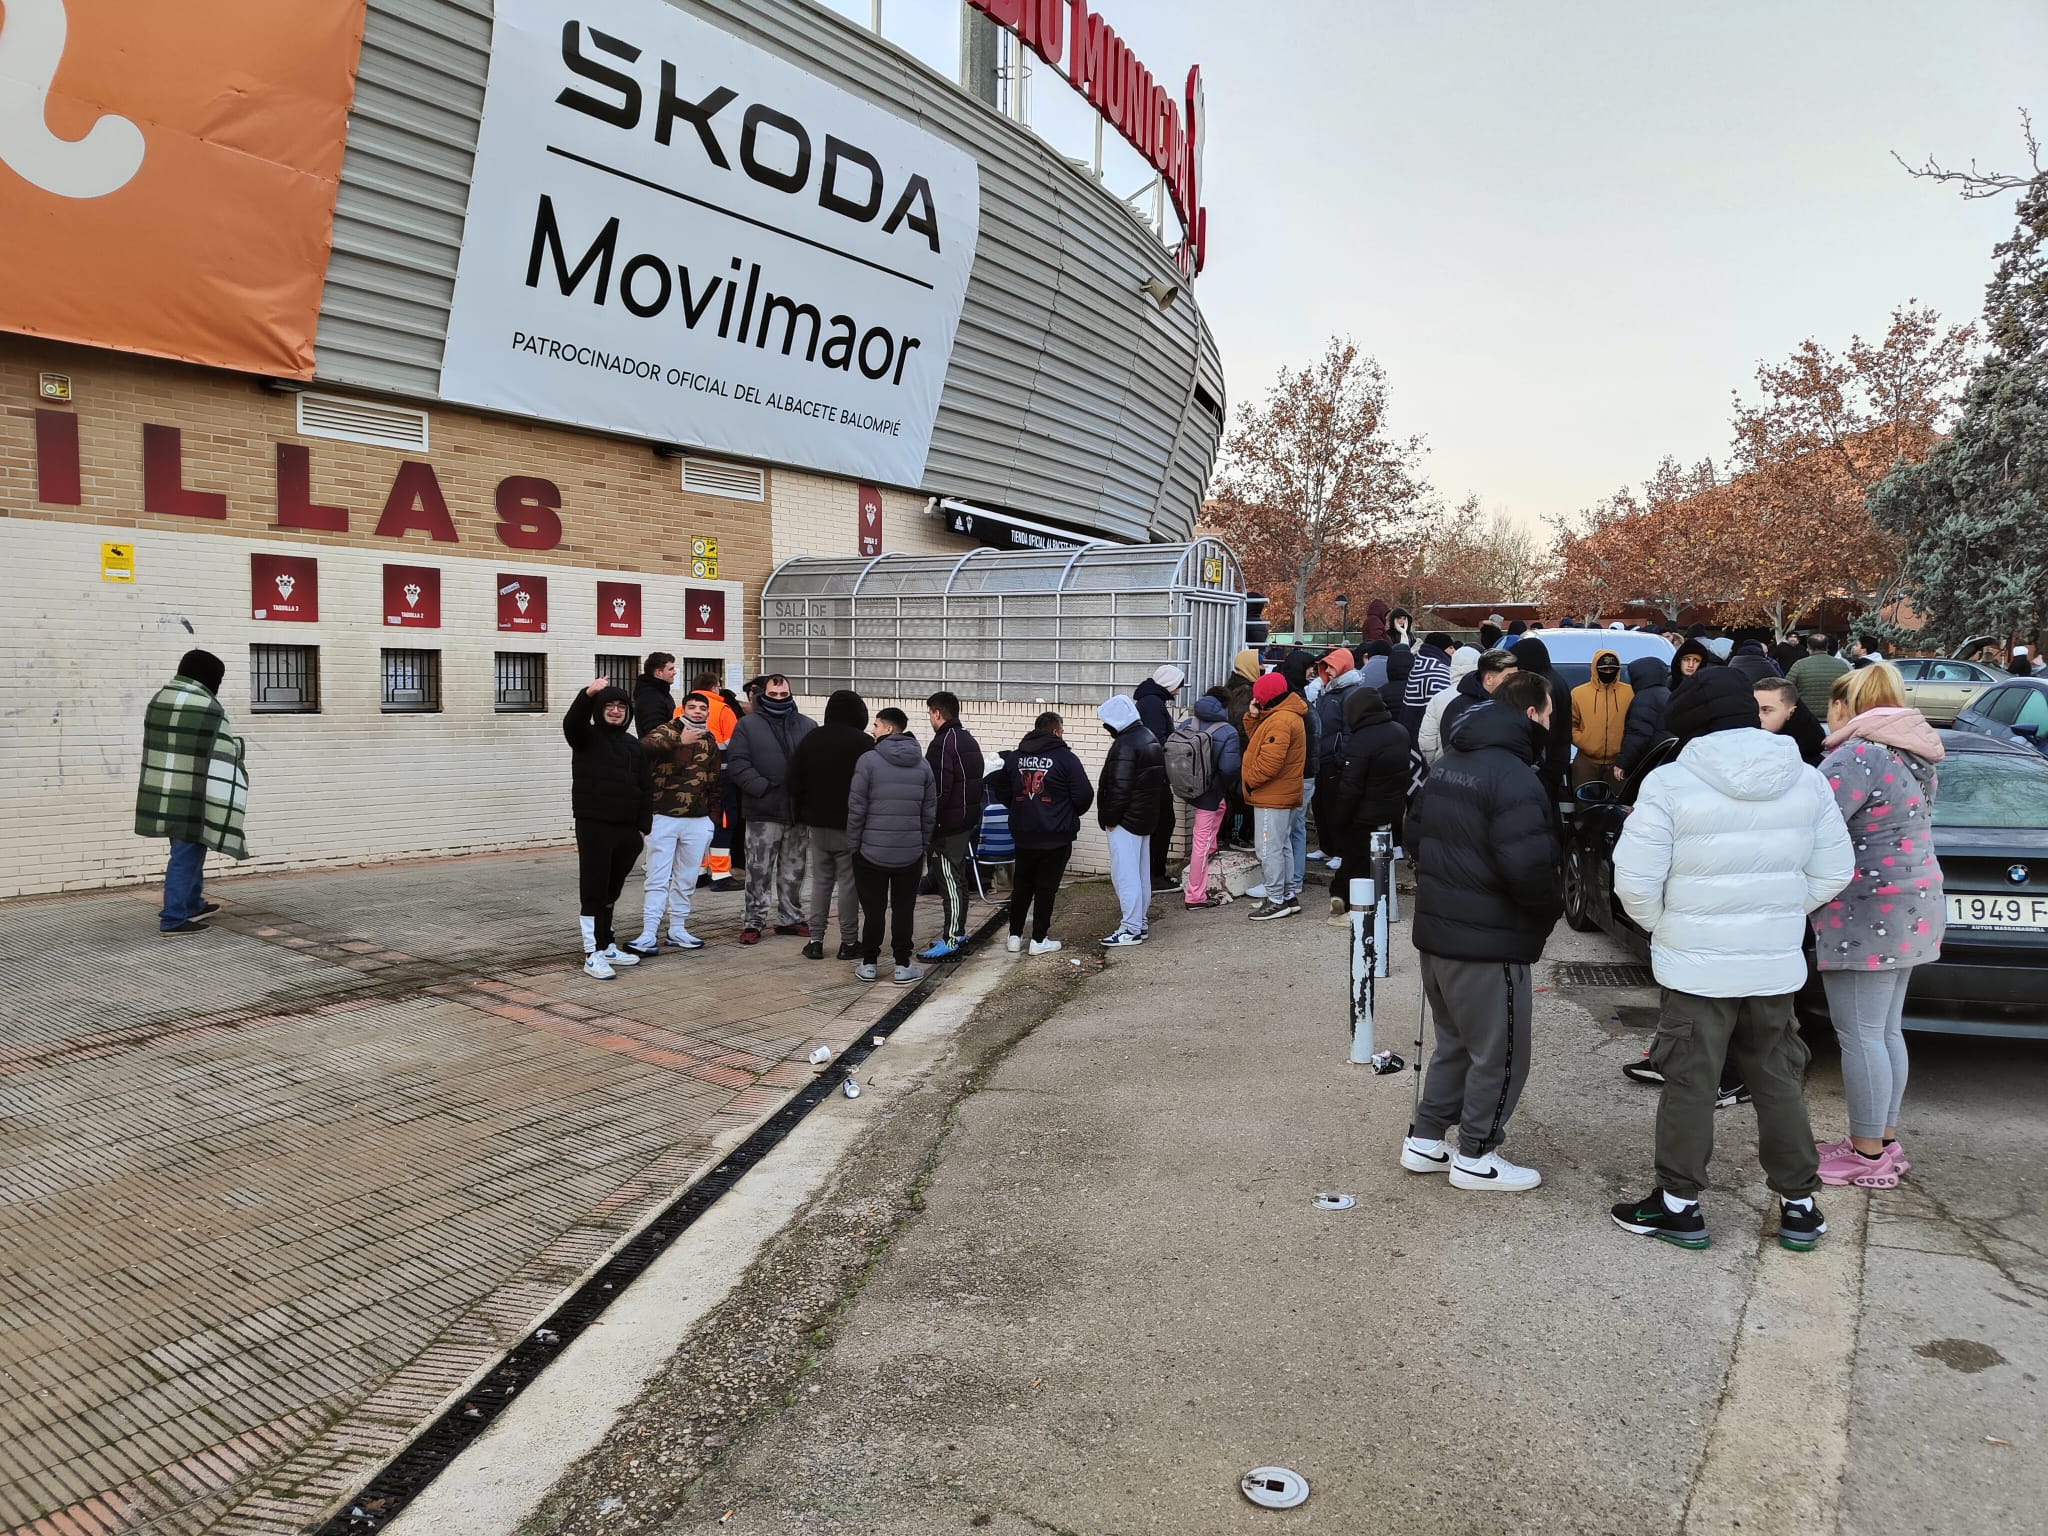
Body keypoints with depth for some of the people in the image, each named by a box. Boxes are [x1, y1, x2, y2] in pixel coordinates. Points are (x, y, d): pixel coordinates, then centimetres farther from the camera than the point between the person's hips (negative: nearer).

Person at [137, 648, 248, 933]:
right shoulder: (208, 708, -15)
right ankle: (173, 918, 3)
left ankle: (192, 904, 35)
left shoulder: (159, 699, 10)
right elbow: (220, 759, -15)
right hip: (192, 797, -8)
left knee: (189, 850, 22)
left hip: (161, 793, 8)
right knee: (186, 855, 0)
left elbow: (157, 746, 17)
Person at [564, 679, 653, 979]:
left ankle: (607, 946, 26)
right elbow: (571, 722, -24)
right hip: (593, 827, -5)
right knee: (594, 890, -4)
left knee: (611, 891, 15)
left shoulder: (633, 745, 12)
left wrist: (643, 827, 3)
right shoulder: (586, 737, 0)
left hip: (626, 829, 5)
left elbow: (646, 788, 12)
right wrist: (588, 694, -42)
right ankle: (593, 955, -1)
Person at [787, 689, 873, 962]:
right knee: (849, 882, 1)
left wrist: (801, 816, 17)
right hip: (850, 825, -5)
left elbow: (795, 782, 10)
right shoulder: (864, 743, -10)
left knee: (820, 880, 11)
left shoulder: (810, 740, 7)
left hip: (817, 823, 5)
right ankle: (849, 942, 5)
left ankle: (815, 940, 10)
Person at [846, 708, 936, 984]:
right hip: (911, 852, 3)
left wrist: (853, 844, 0)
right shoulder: (922, 764, 4)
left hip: (872, 850, -3)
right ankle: (902, 966, 11)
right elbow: (930, 811, 6)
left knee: (873, 909, 7)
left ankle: (868, 964, 14)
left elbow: (856, 808, -10)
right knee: (904, 910, 9)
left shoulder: (869, 760, -10)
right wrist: (924, 844, 14)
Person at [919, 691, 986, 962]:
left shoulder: (943, 743, -16)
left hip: (948, 824, -10)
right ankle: (958, 934, 23)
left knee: (949, 881, -6)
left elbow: (938, 789, -21)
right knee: (958, 879, 16)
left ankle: (950, 941, -4)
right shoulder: (969, 740, 15)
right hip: (968, 820, 10)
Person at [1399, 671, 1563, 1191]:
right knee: (1500, 1052, 7)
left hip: (1435, 929, 9)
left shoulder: (1450, 763, 9)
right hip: (1488, 943, -9)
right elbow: (1529, 865, -28)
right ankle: (1475, 1157, 18)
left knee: (1454, 1041, 22)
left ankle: (1425, 1141, 28)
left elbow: (1414, 833, 17)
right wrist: (1554, 906, -9)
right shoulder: (1514, 776, -21)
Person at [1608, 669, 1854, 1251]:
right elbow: (1833, 872, 8)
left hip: (1697, 965, -4)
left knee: (1689, 1084, 6)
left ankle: (1678, 1205, 16)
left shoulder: (1670, 784, -14)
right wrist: (1778, 916, 15)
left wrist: (1661, 926, 3)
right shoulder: (1806, 781, 2)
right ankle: (1799, 1203, 27)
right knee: (1779, 1081, 17)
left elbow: (1635, 881, -15)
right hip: (1778, 964, 5)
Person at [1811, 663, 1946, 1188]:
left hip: (1868, 916, -10)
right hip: (1910, 908, 10)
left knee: (1860, 1034, -2)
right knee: (1885, 1031, 16)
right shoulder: (1915, 755, 13)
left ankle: (1867, 1154, 6)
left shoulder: (1859, 756, -19)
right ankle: (1884, 1141, 25)